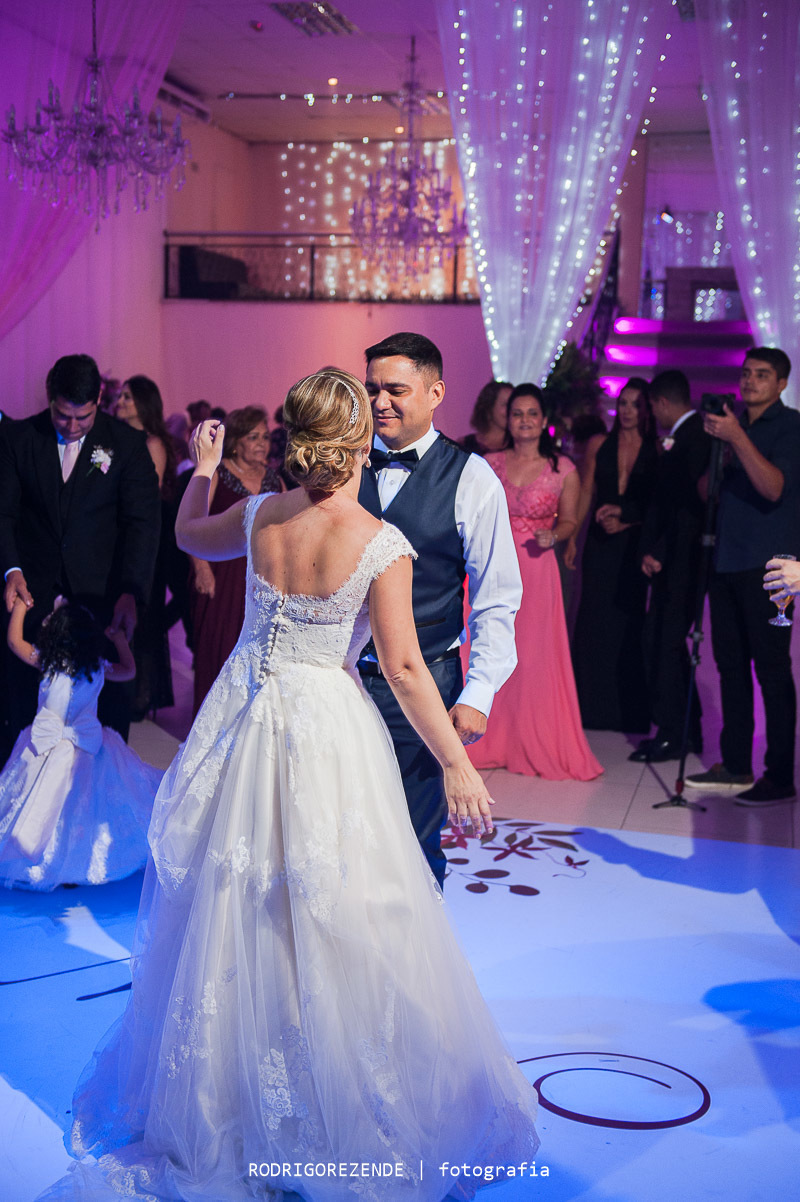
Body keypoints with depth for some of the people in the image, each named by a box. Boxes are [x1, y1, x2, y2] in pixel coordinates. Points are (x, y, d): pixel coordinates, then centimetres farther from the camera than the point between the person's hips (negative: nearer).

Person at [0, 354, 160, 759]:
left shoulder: (128, 443, 0)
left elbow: (142, 522, -5)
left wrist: (131, 592, -17)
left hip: (101, 596, -1)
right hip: (33, 591, 1)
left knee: (108, 708, 2)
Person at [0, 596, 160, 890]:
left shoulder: (48, 662, -11)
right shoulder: (98, 667, -3)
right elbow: (129, 671, 16)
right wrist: (120, 640, 28)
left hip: (52, 751, -3)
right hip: (90, 743, 3)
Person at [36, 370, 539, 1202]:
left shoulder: (258, 517, -3)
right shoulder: (381, 544, -16)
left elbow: (190, 534, 19)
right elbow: (403, 668, -18)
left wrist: (202, 469, 36)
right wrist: (456, 765, -11)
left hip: (244, 720, 5)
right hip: (324, 733, -5)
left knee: (230, 917, 18)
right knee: (334, 927, 7)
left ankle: (214, 1103, 36)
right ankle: (342, 1115, 20)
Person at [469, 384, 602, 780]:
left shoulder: (562, 469, 1)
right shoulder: (490, 463, 8)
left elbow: (569, 520, 9)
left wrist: (553, 536, -11)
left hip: (535, 572, -2)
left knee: (533, 657, -2)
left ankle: (536, 747, 12)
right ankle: (490, 742, 18)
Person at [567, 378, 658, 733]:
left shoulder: (657, 451, 2)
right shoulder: (598, 444, 8)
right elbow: (585, 494, 8)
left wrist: (625, 519, -10)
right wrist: (571, 538, 1)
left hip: (635, 546, -2)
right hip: (600, 545, 2)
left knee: (629, 622, 0)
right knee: (594, 620, 2)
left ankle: (629, 713, 9)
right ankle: (592, 707, 12)